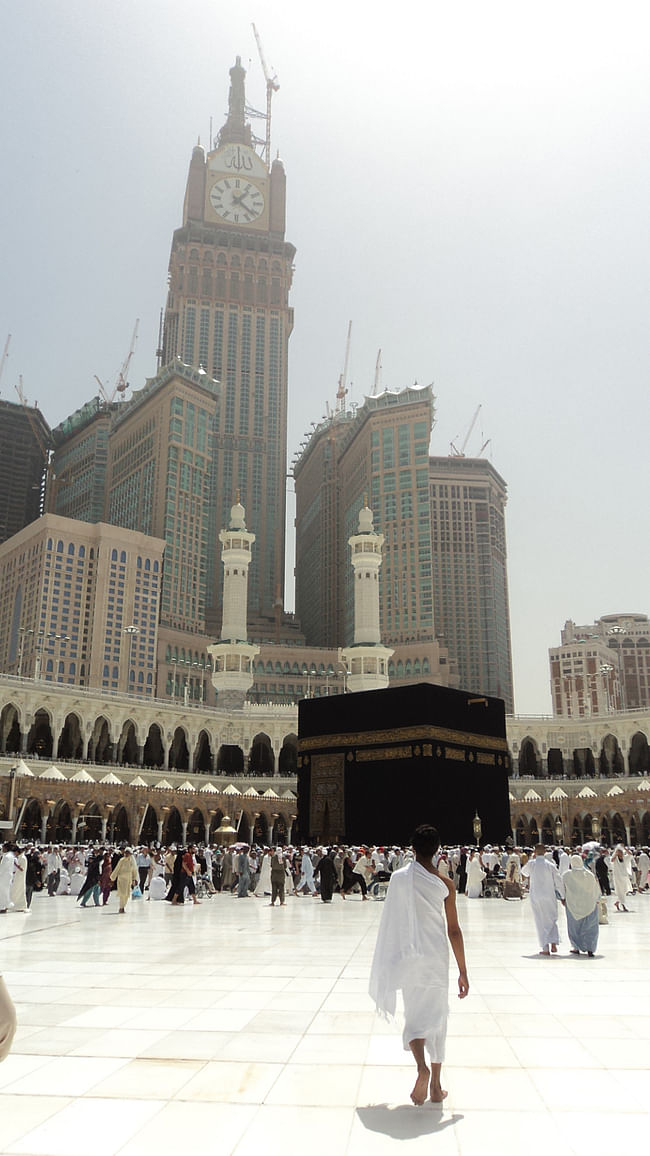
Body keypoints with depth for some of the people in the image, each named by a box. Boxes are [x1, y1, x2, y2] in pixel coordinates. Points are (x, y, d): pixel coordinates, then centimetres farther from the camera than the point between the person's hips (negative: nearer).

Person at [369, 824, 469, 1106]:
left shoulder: (398, 878, -5)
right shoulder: (445, 884, -6)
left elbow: (391, 921, 2)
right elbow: (453, 930, -6)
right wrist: (463, 971, 0)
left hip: (409, 957, 0)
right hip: (437, 958, 0)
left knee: (414, 1016, 8)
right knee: (436, 1018, 12)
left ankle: (422, 1067, -19)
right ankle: (436, 1087, 17)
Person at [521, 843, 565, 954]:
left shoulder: (531, 863, -5)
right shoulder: (550, 865, -3)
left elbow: (523, 871, 16)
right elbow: (558, 881, -2)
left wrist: (532, 858, 19)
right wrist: (563, 896, 5)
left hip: (536, 897, -1)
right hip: (550, 896, 1)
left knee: (541, 922, 6)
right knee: (552, 920, 16)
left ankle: (545, 948, 3)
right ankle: (554, 943, 2)